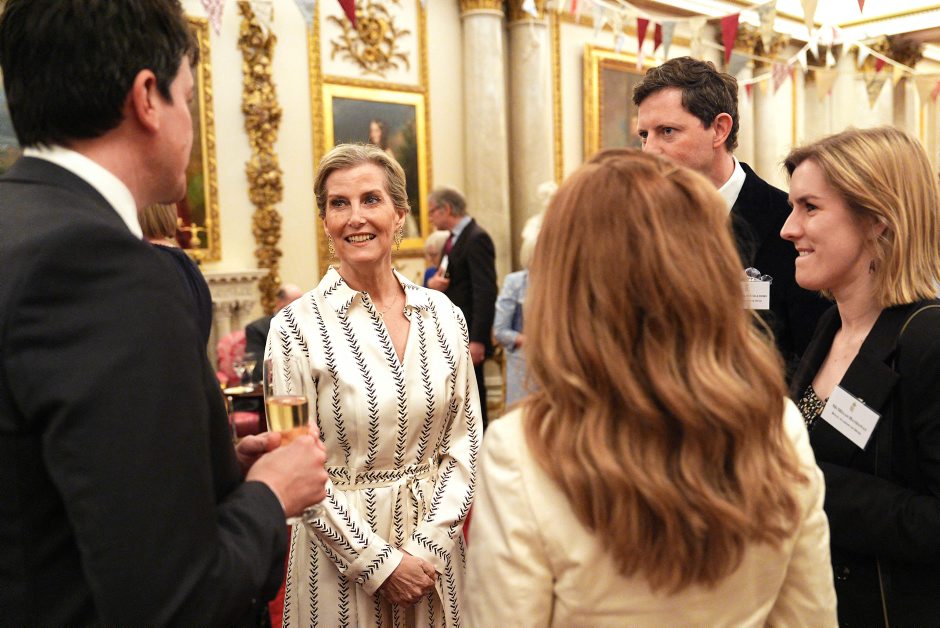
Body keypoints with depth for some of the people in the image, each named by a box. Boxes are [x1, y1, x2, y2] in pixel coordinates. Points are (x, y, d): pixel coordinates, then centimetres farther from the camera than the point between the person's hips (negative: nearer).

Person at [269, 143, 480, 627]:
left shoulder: (443, 315, -2)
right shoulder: (297, 326, -12)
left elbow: (463, 439, 0)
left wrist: (427, 544, -8)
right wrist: (381, 563, -11)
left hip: (433, 550, 3)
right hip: (342, 550, -3)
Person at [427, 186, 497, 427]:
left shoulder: (477, 239, -14)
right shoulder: (453, 239, 16)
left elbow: (486, 292, -21)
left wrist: (477, 340, -26)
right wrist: (432, 284, -3)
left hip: (468, 337, -9)